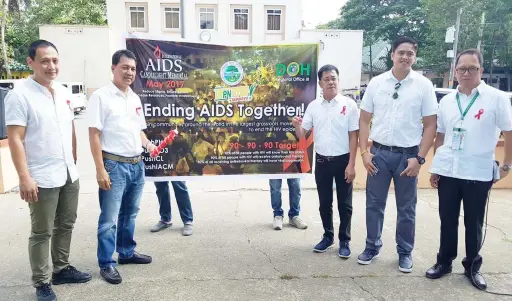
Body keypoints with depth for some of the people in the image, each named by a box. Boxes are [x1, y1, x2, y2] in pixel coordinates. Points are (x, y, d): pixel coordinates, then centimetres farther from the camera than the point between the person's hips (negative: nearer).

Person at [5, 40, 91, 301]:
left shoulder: (63, 92, 9)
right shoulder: (20, 95, -11)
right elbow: (14, 139, -15)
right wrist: (24, 177, -20)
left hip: (69, 175, 7)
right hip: (42, 179, -7)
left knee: (65, 226, 17)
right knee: (41, 233, 6)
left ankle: (61, 269, 34)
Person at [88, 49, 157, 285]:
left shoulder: (135, 98, 12)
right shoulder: (101, 96, -9)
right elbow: (94, 134, -12)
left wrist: (148, 144, 1)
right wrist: (100, 169, -17)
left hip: (137, 164, 7)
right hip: (114, 165, -7)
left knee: (129, 214, 18)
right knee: (109, 219, 2)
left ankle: (127, 252, 32)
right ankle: (106, 264, 14)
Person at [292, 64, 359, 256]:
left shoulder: (349, 104, -6)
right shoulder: (313, 106, 3)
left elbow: (353, 136, -6)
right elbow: (302, 135, 6)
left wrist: (351, 164, -10)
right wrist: (296, 126, -17)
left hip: (343, 161, -3)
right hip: (322, 161, 3)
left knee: (344, 204, 7)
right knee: (324, 203, 14)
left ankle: (344, 241, 22)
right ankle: (328, 236, 31)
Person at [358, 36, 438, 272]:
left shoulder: (424, 85, -2)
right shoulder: (376, 83, 1)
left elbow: (430, 125, -2)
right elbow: (364, 119, 4)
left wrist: (419, 158, -8)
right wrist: (364, 151, -3)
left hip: (408, 155, -1)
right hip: (379, 152, 1)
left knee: (406, 208, 11)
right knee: (374, 204, 11)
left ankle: (405, 252, 28)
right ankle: (372, 246, 28)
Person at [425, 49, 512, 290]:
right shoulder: (446, 101, 6)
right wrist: (435, 167, 9)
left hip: (479, 173, -2)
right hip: (447, 171, 3)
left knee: (474, 223, 10)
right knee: (447, 220, 11)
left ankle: (472, 266, 28)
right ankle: (444, 261, 27)